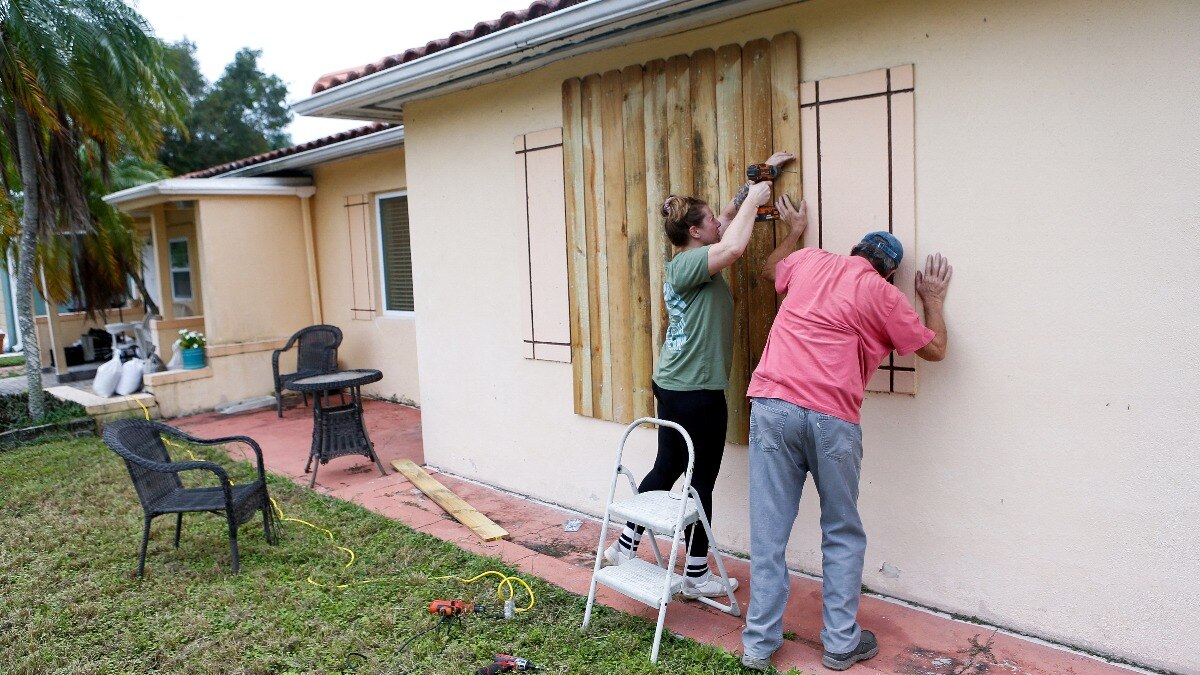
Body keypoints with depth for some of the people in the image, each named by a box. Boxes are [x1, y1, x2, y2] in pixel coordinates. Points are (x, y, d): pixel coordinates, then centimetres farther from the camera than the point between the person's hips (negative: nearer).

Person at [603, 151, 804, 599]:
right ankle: (697, 575, 17)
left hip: (672, 383, 10)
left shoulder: (689, 262, 10)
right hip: (696, 391, -10)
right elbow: (734, 247, -35)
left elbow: (731, 215, 23)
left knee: (666, 468, 18)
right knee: (702, 480, 3)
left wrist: (757, 177, 22)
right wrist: (753, 199, -19)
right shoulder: (686, 264, -16)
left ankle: (624, 546, 28)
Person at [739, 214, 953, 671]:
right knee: (843, 535, 14)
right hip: (831, 418, -3)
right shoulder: (883, 294, 6)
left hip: (771, 405, 3)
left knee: (768, 532, 7)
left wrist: (796, 231, 52)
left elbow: (771, 268, 38)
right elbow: (934, 349, 16)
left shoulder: (810, 260, 16)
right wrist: (933, 300, 30)